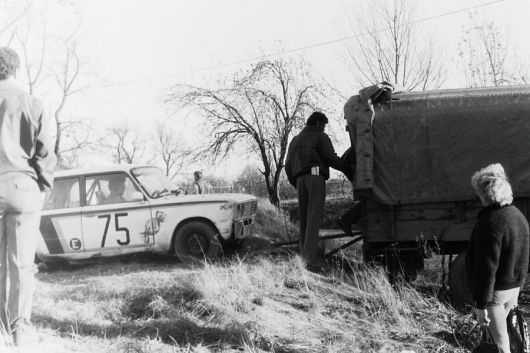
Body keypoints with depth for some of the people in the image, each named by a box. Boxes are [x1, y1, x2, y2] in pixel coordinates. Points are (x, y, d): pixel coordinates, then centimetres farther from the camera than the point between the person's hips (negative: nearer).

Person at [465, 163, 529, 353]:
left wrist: (481, 304, -21)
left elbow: (486, 268, -26)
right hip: (514, 286, 8)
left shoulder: (490, 222, -26)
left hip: (496, 288, -8)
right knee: (500, 329, 25)